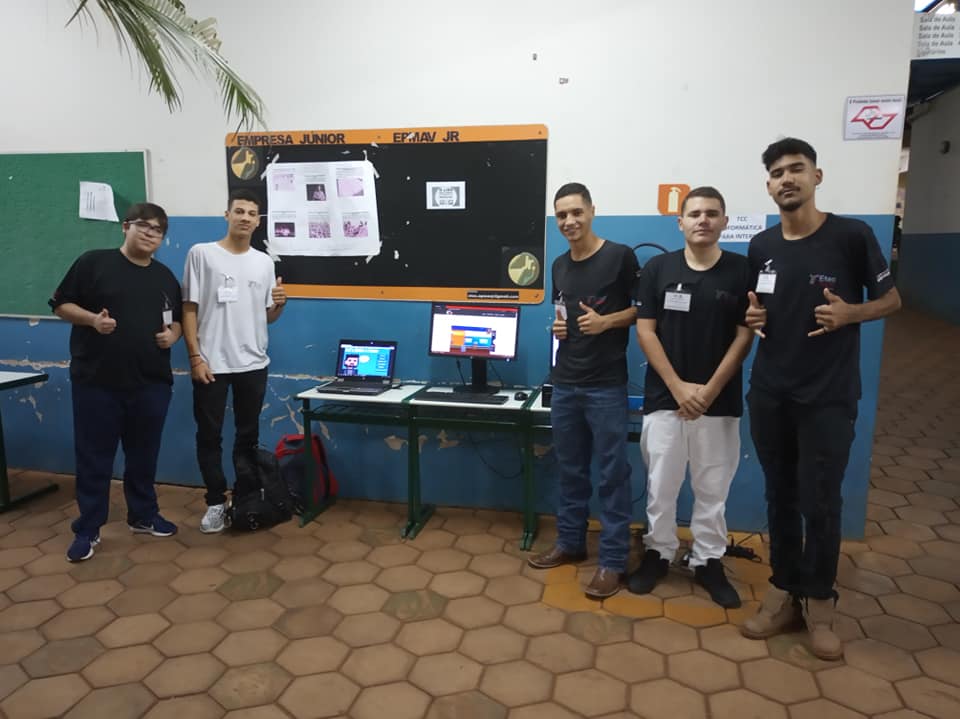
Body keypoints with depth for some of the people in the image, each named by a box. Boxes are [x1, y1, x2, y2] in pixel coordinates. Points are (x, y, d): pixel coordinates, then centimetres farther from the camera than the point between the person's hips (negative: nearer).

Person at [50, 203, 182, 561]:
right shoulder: (93, 262, -1)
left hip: (151, 382, 4)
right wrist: (92, 319, -17)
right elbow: (61, 304, 0)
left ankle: (144, 516, 29)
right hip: (96, 381, -3)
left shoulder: (166, 277, 11)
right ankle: (88, 529, 17)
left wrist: (172, 336, -2)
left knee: (144, 455, 13)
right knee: (93, 457, 4)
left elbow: (176, 320, 19)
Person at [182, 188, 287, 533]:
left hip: (253, 364, 3)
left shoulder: (264, 262, 7)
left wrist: (279, 304, -10)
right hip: (211, 363, -3)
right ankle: (216, 502, 19)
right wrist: (195, 356, -10)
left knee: (248, 435, 12)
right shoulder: (201, 254, -3)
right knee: (209, 435, 5)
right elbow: (189, 309, -4)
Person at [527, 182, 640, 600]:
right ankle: (570, 543, 29)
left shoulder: (620, 256, -7)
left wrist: (606, 321, -17)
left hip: (606, 386, -6)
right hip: (564, 383, 6)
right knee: (569, 469, 15)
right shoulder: (560, 266, 12)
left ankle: (613, 560, 11)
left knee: (612, 473, 1)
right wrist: (557, 327, 2)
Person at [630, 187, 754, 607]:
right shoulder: (658, 268, 0)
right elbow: (645, 331, -3)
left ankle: (709, 562, 25)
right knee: (660, 484, 8)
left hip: (719, 401, 0)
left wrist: (710, 389, -10)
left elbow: (745, 336, -2)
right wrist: (678, 386, -11)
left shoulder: (742, 271, 0)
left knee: (713, 488, 10)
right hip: (664, 396, 0)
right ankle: (658, 553, 25)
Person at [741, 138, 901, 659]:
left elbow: (891, 300, 1)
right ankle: (784, 592, 27)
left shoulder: (851, 236, -6)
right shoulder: (761, 246, 6)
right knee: (780, 497, 12)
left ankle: (819, 604, 22)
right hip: (769, 394, 4)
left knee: (821, 503, 2)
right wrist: (751, 317, -5)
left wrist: (849, 313, -18)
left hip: (829, 397, -4)